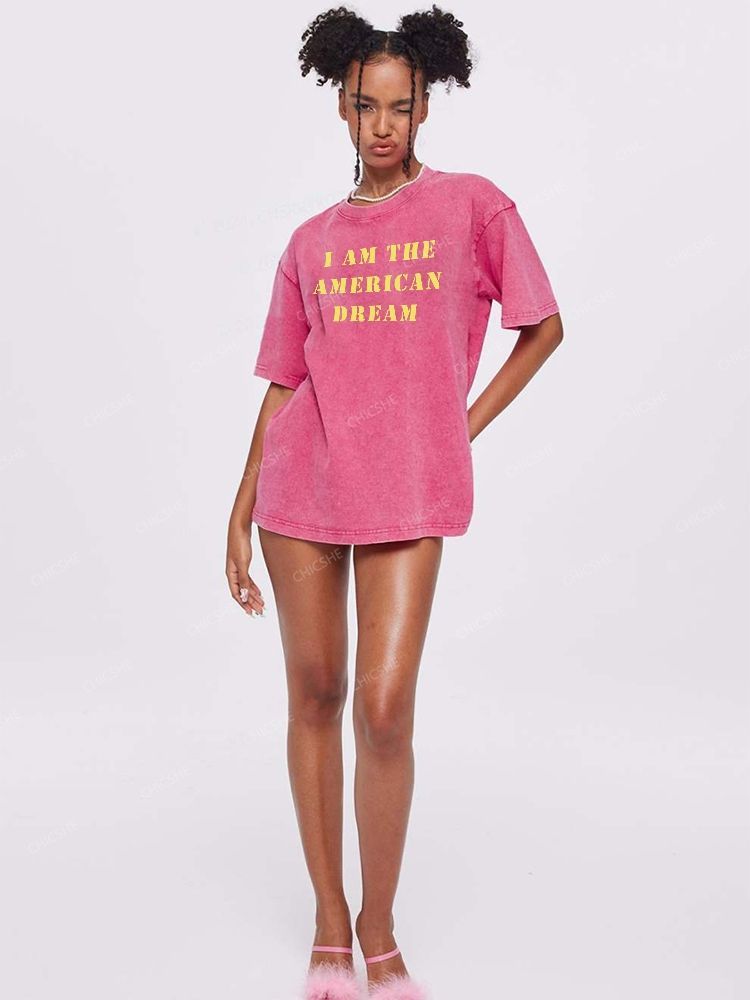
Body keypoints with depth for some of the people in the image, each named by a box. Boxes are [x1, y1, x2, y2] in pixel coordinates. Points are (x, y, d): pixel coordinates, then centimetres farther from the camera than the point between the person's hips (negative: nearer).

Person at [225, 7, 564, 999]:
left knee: (385, 710, -8)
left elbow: (544, 327, 10)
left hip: (409, 491, -3)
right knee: (314, 693, 8)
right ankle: (328, 919, 23)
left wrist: (466, 425, 2)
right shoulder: (311, 241, 10)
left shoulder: (474, 206, 3)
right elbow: (282, 384, 10)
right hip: (302, 483, 3)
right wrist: (240, 515, 6)